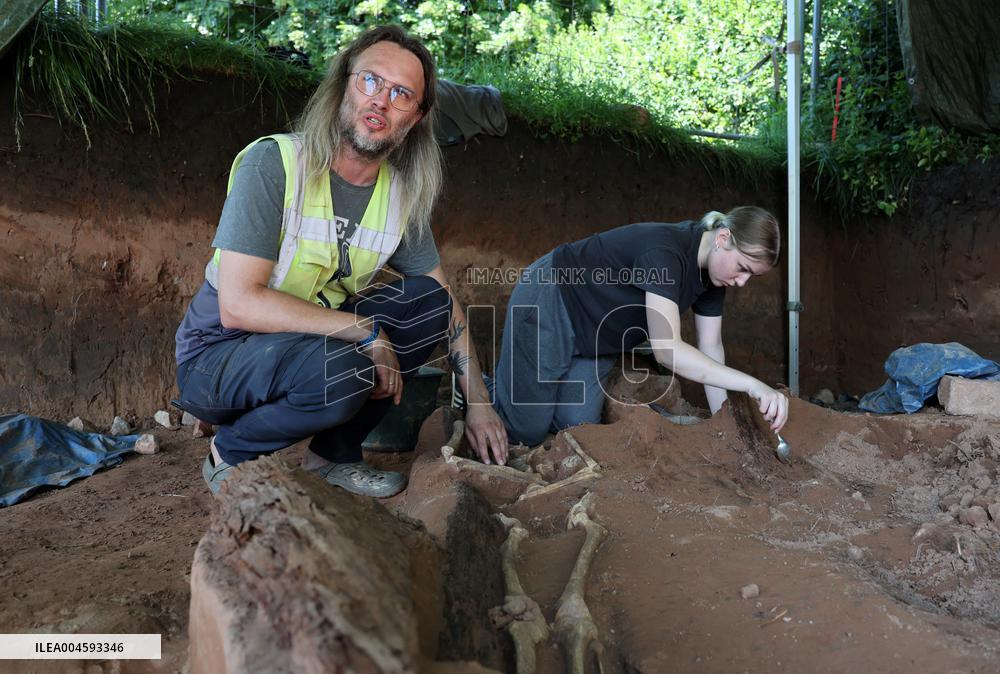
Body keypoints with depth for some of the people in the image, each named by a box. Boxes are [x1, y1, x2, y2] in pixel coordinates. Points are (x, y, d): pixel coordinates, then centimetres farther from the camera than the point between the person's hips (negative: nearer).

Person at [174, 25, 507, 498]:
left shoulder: (402, 194, -2)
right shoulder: (272, 163, -20)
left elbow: (444, 303, 6)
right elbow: (237, 305, -28)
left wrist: (479, 403, 2)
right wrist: (366, 331, -28)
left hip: (314, 342, 6)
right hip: (218, 355, -6)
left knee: (427, 301, -10)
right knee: (336, 369, -35)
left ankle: (335, 452, 0)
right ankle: (231, 454, -3)